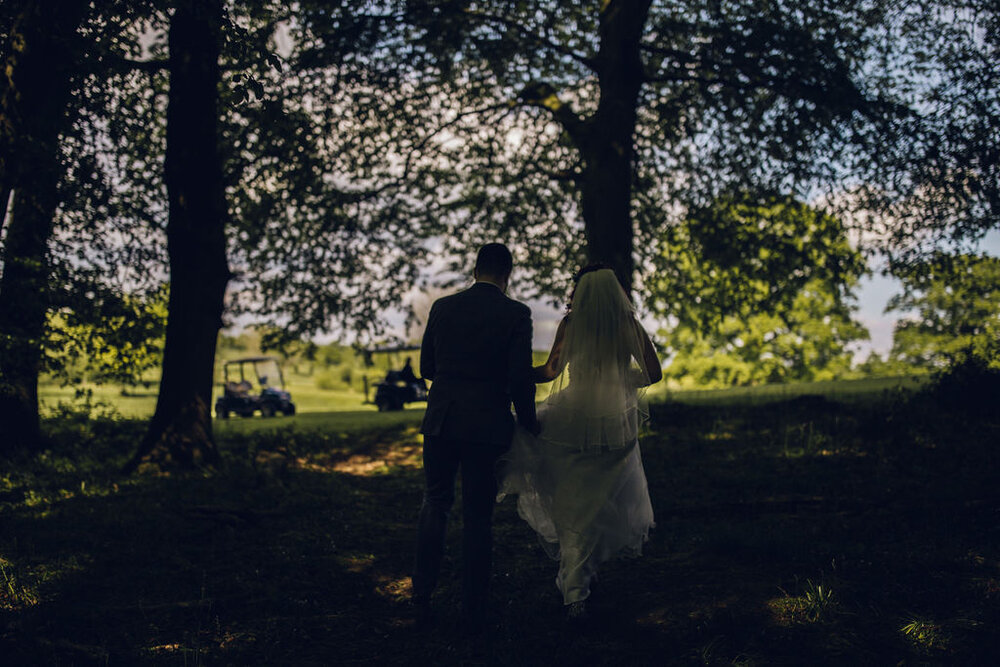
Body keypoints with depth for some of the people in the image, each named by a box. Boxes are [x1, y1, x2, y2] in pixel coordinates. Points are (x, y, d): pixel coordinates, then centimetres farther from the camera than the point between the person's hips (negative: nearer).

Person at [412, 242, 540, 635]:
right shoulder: (515, 314, -7)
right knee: (478, 517, 6)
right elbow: (521, 378, -10)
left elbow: (426, 367, 10)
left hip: (441, 421, 3)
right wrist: (528, 422, 5)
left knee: (435, 503, 18)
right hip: (486, 425, -2)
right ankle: (473, 613, 11)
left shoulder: (443, 307, 3)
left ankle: (422, 596, 13)